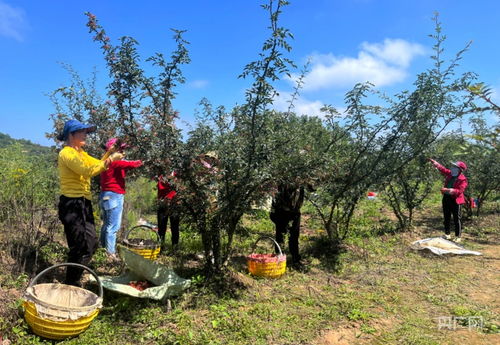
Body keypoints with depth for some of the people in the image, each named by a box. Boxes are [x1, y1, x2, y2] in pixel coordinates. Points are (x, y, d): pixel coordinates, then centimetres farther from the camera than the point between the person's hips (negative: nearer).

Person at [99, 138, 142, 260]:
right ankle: (111, 254, -2)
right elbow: (131, 164, -22)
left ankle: (102, 249, 26)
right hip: (114, 196, -10)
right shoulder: (115, 161, -15)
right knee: (113, 227, -6)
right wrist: (142, 161, -6)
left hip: (106, 195, 10)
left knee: (107, 225, 17)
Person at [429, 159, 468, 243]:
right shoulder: (450, 173, 6)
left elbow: (459, 191, -23)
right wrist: (434, 162, 21)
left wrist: (448, 190, -32)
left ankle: (458, 237, 7)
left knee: (457, 219, -1)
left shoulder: (463, 179, -15)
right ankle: (447, 234, 24)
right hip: (446, 198, 7)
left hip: (455, 200, -7)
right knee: (446, 218, 14)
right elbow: (442, 169, 21)